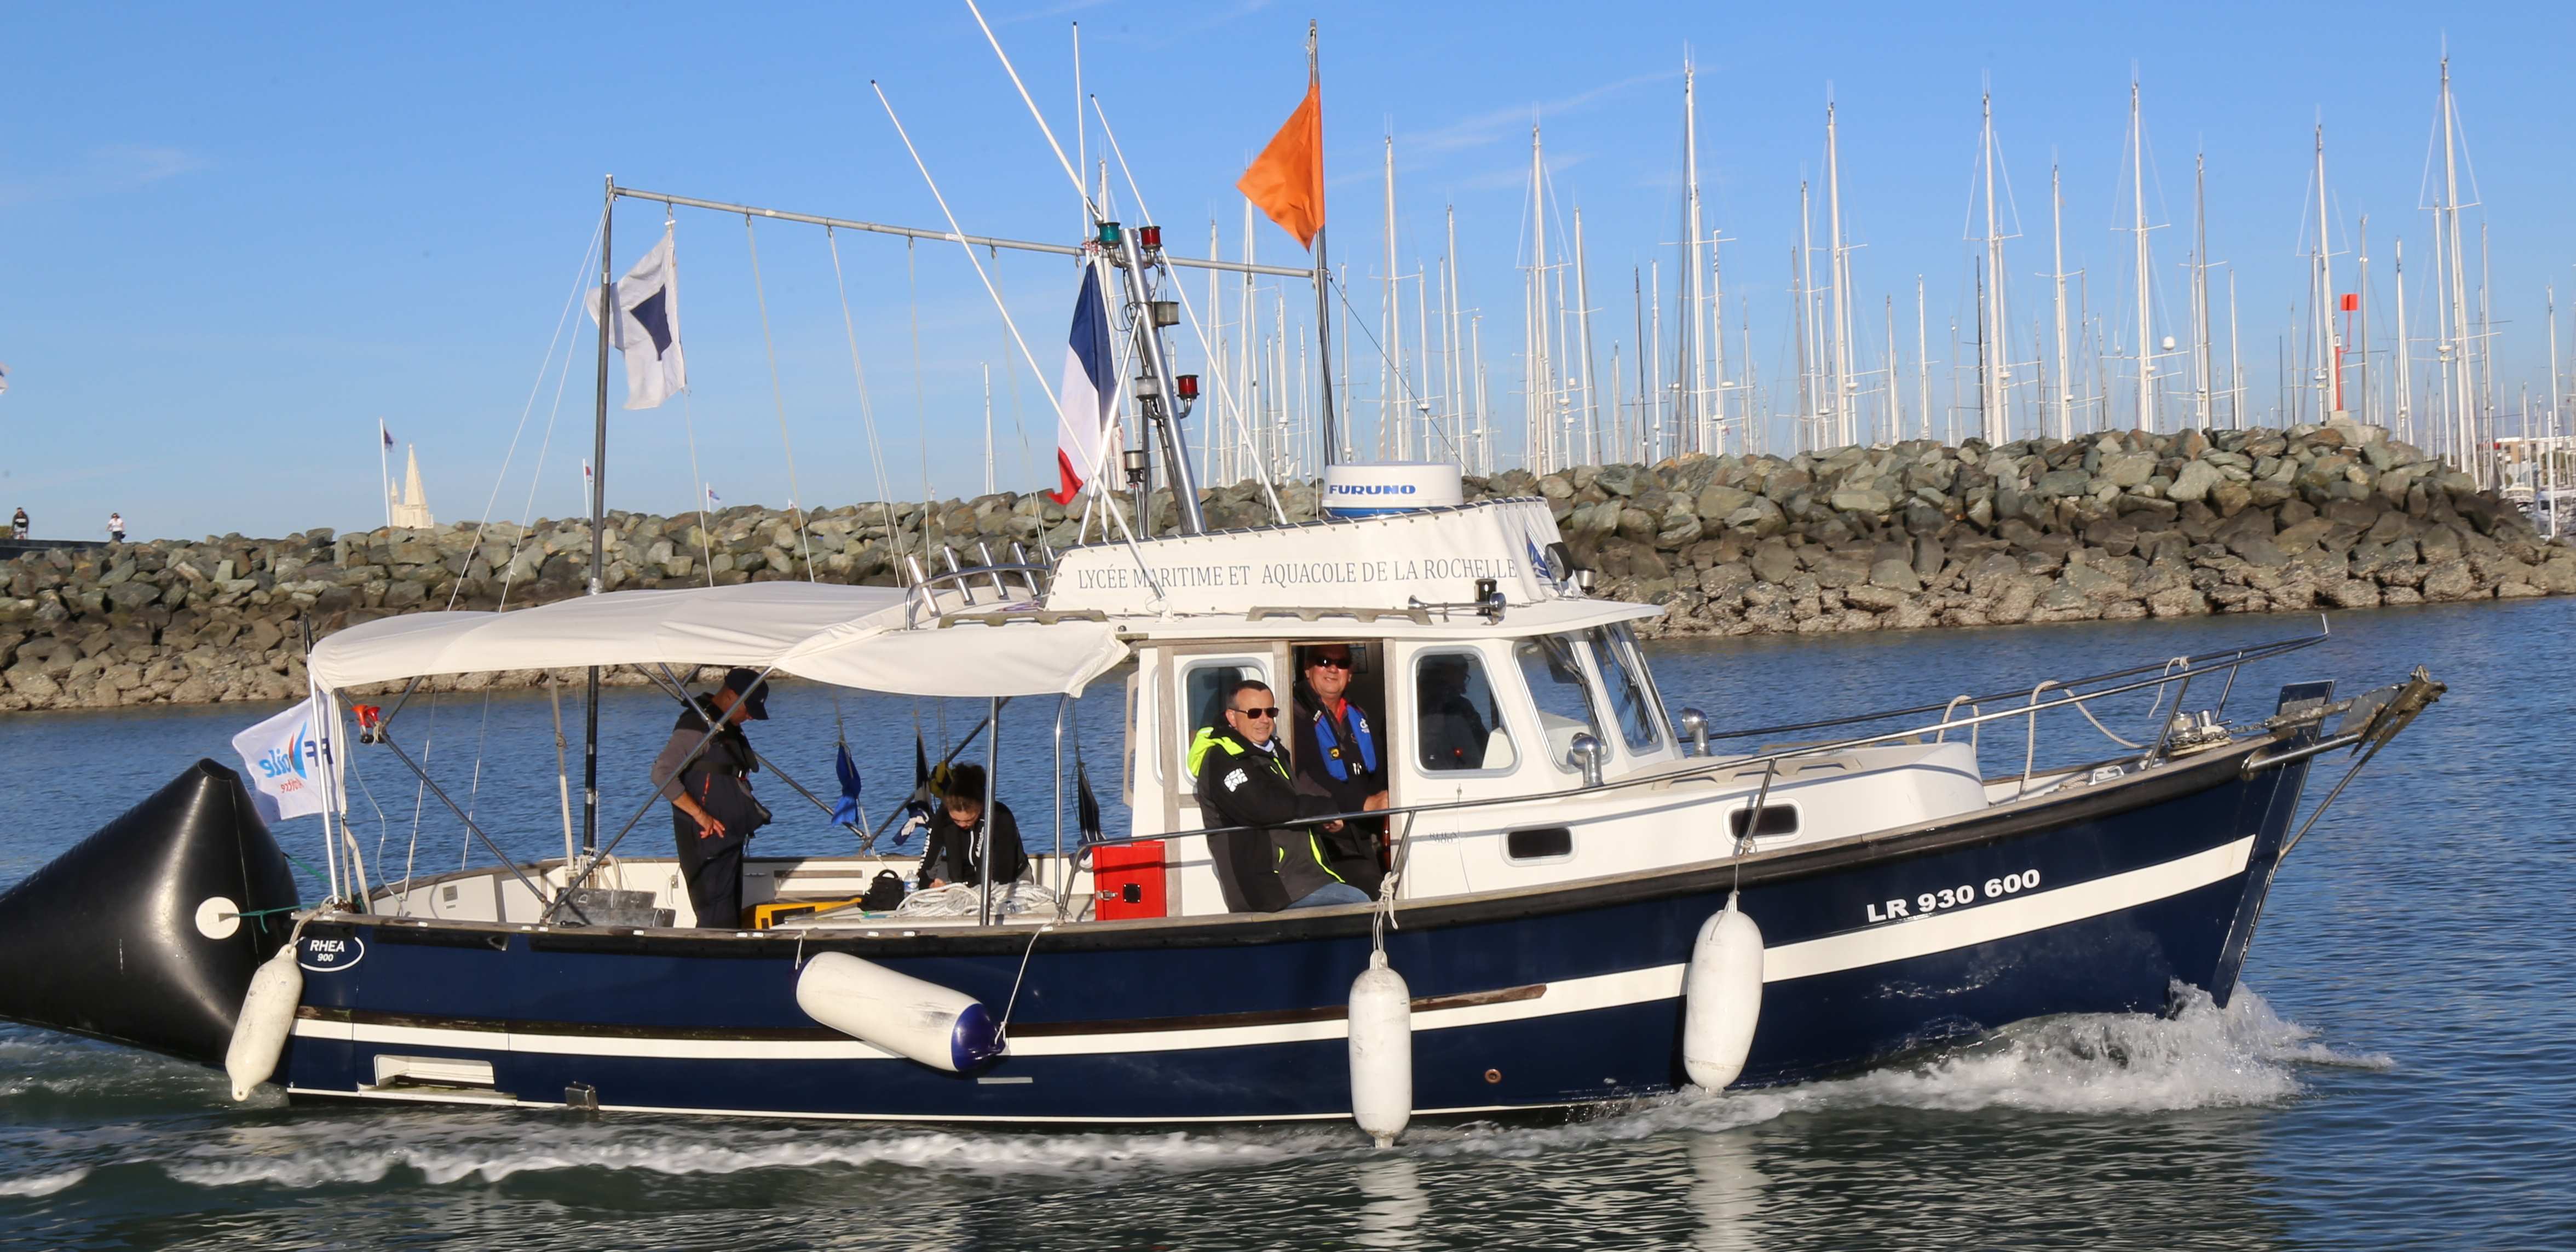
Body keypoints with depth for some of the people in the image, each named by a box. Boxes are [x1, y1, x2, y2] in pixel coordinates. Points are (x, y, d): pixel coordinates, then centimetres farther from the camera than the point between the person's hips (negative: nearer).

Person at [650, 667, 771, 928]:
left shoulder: (729, 728, 17)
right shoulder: (697, 725, -14)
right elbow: (662, 774, -22)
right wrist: (700, 815, -23)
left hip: (730, 836, 10)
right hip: (707, 839, -10)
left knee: (732, 915, 11)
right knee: (717, 919, -13)